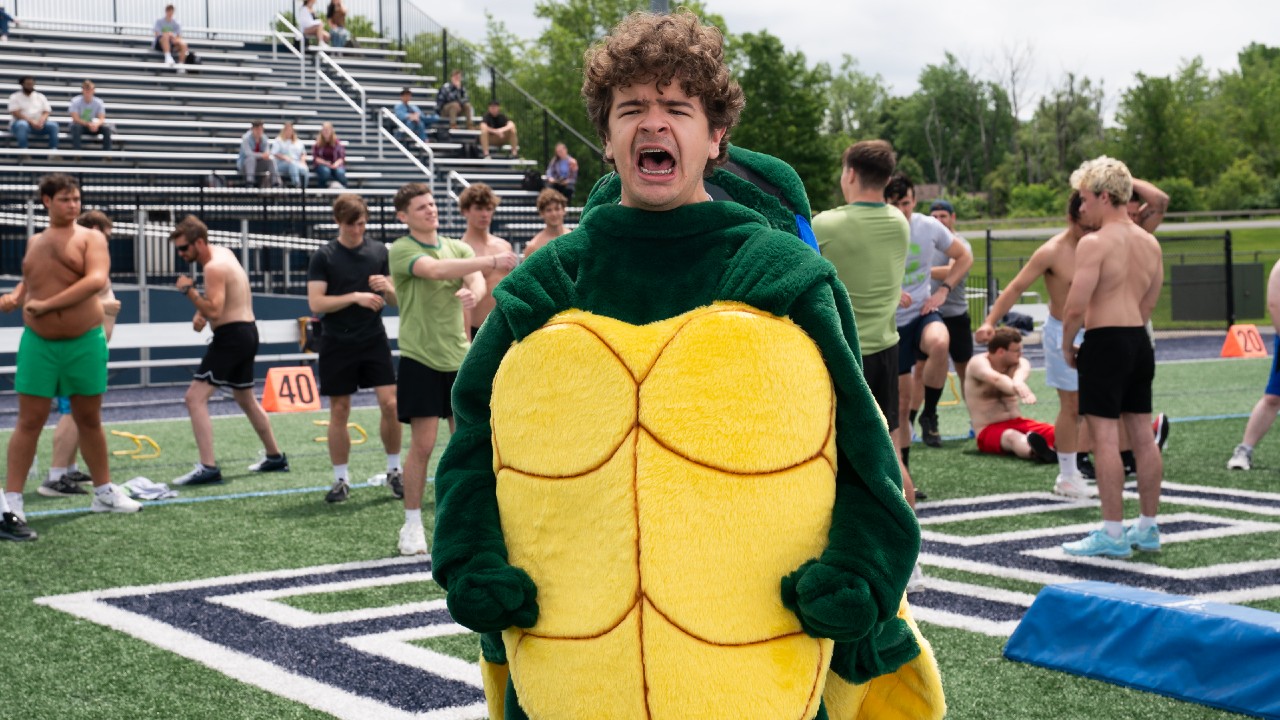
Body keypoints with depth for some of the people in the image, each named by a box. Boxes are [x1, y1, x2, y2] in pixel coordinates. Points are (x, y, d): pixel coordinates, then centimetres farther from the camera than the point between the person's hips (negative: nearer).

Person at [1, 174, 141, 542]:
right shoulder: (34, 242, 12)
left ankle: (104, 493, 25)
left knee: (89, 420, 10)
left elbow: (96, 279, -18)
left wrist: (46, 305, -19)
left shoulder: (90, 237, -1)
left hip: (85, 342, -1)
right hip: (38, 343, 2)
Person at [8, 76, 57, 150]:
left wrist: (41, 122, -18)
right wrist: (31, 122, -22)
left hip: (38, 124, 3)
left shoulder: (41, 97, 14)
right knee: (22, 125, -40)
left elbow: (46, 112, 5)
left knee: (53, 125, -26)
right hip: (21, 123, -3)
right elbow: (16, 113, -10)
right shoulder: (15, 97, 3)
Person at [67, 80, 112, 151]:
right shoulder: (76, 101, -13)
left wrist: (97, 124, -35)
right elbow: (75, 119, -21)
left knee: (107, 128, -24)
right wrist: (88, 124, -34)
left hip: (92, 127, 3)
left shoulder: (98, 102, -6)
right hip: (80, 125, -3)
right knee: (76, 126, -38)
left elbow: (102, 119, -11)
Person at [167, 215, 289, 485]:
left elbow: (214, 311, -25)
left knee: (195, 398, -14)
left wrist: (188, 289, -17)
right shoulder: (224, 253, 13)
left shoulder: (214, 267, -17)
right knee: (246, 399, 25)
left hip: (231, 336, -10)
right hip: (247, 332, 10)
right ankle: (275, 457, 36)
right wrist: (201, 313, 11)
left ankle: (208, 467, -22)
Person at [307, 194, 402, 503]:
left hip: (374, 340, 2)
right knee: (339, 411, 3)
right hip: (337, 345, -2)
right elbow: (316, 303, -12)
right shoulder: (324, 257, -4)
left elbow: (396, 299, 9)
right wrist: (355, 296, -21)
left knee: (390, 403, -6)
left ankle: (394, 471, 10)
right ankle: (341, 480, 14)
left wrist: (387, 288, -14)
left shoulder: (379, 252, 4)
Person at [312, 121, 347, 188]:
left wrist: (336, 164, -18)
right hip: (322, 165, 0)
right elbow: (315, 158, 1)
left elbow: (342, 157, 2)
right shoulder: (317, 143, 2)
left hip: (335, 165, 0)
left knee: (340, 172, -34)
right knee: (325, 170, -37)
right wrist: (325, 163, -16)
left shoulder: (337, 143, 3)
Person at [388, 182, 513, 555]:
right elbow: (435, 269, -27)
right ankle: (412, 525, 7)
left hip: (459, 356, 5)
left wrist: (473, 292, -35)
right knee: (422, 444, -5)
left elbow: (477, 280, -9)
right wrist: (493, 261, -36)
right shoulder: (401, 250, -8)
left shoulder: (458, 247, 9)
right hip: (420, 359, -5)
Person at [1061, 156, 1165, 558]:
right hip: (1140, 341, 8)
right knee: (1142, 434, 12)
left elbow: (1076, 306, -18)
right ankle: (1148, 528, 19)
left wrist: (1067, 345, -3)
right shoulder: (1149, 243, 11)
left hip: (1104, 342, -8)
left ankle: (1113, 535, -5)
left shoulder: (1095, 243, -13)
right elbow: (1149, 302, 16)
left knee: (1105, 437, -5)